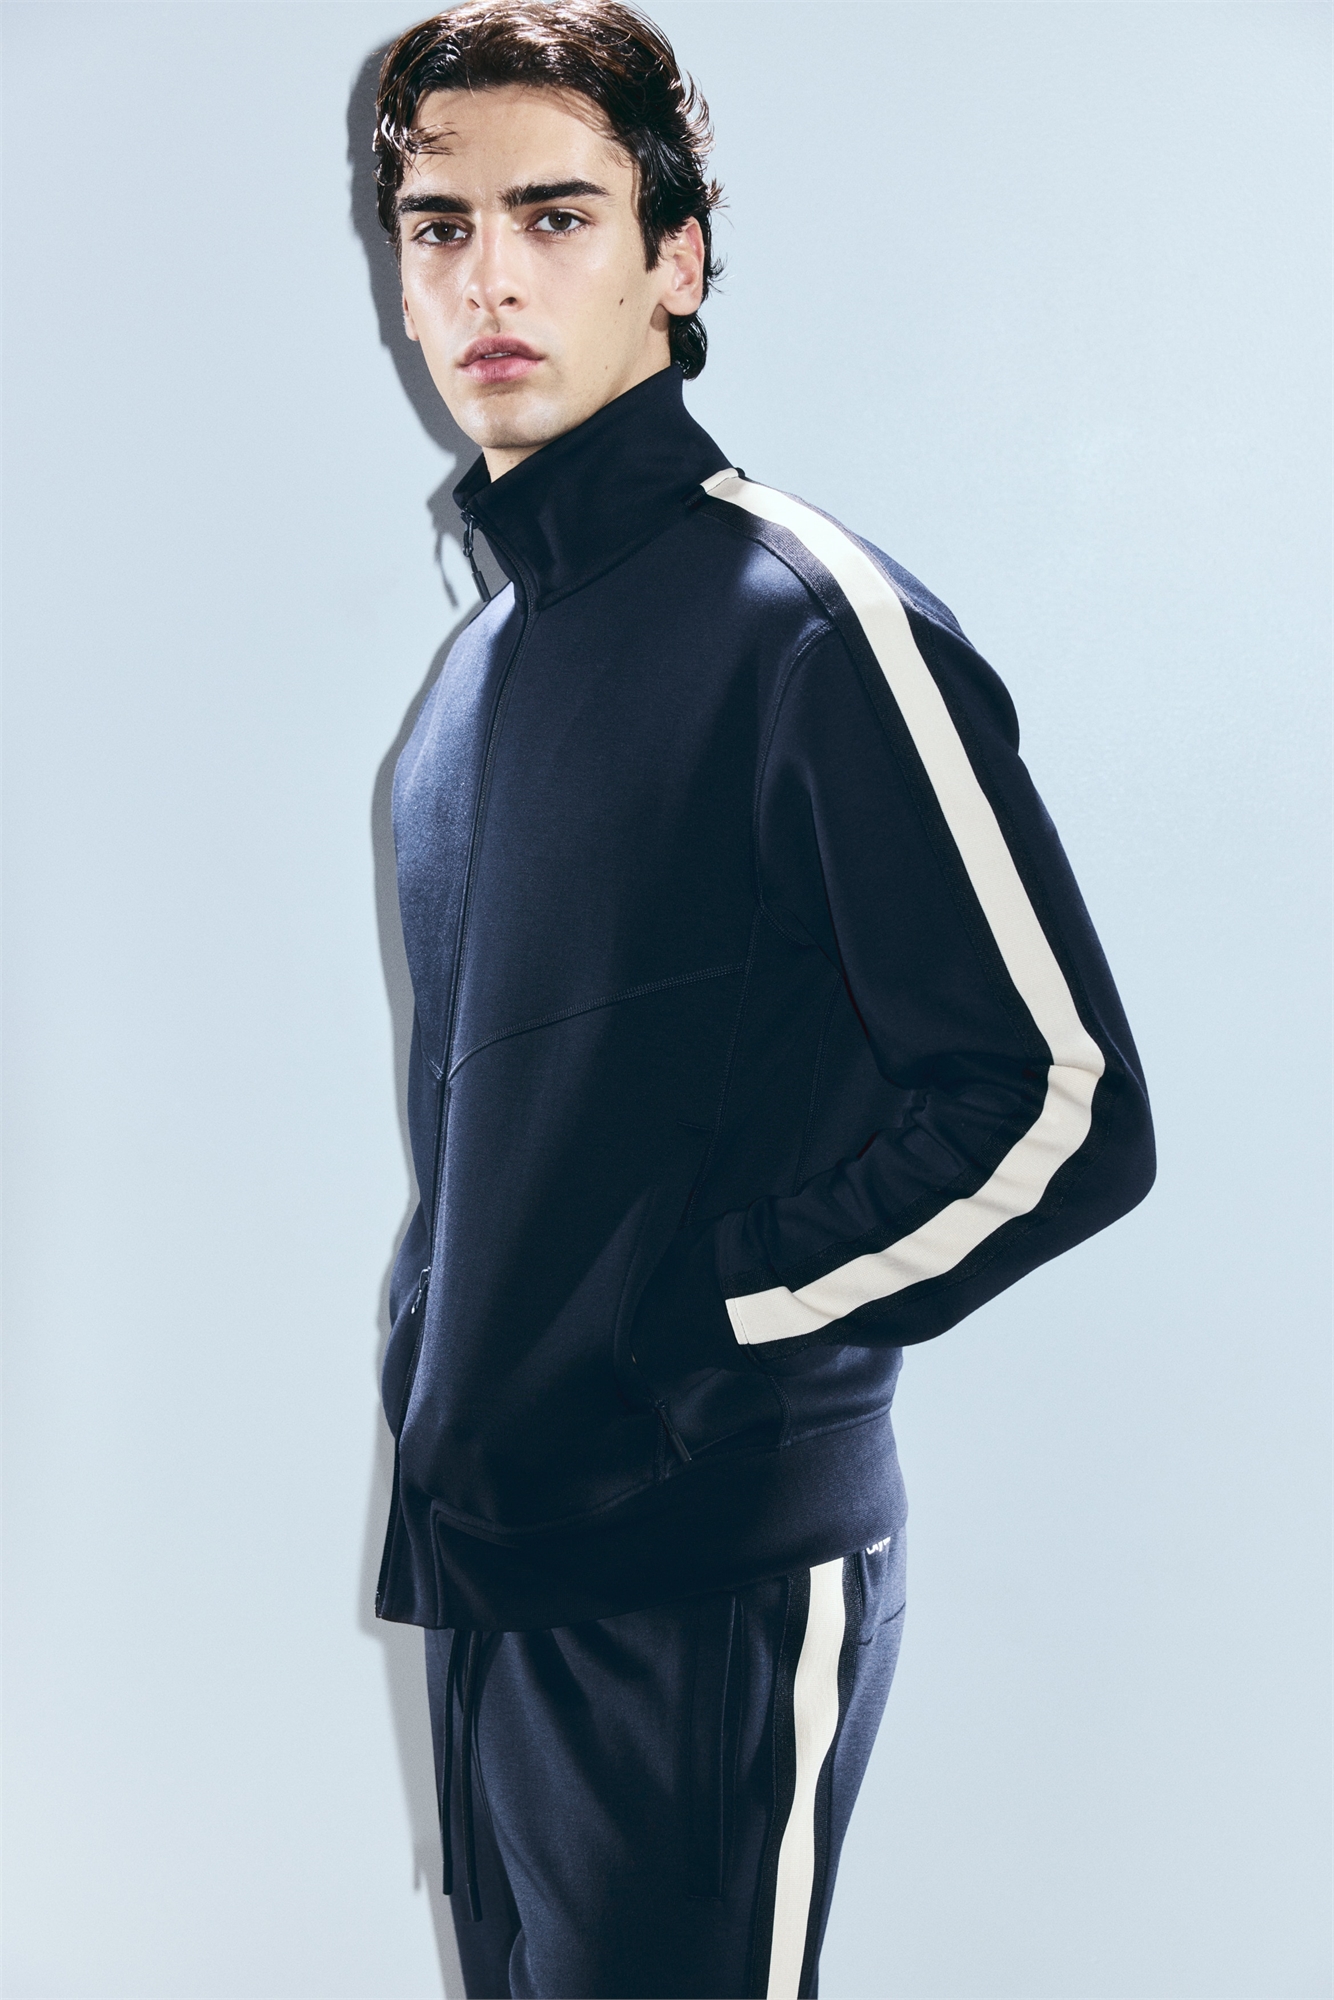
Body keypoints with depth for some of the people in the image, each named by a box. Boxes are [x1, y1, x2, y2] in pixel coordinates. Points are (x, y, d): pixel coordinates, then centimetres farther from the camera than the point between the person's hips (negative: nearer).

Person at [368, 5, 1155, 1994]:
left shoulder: (811, 624, -14)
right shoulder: (481, 658, 12)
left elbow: (1067, 1111, -16)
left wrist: (693, 1349, -15)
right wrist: (439, 1403, 9)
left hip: (712, 1586, -8)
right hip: (476, 1558, 8)